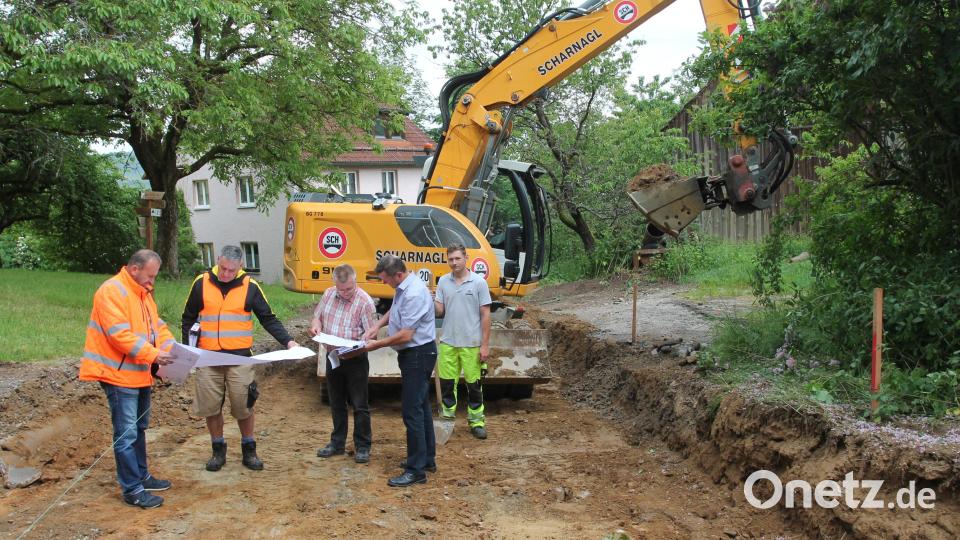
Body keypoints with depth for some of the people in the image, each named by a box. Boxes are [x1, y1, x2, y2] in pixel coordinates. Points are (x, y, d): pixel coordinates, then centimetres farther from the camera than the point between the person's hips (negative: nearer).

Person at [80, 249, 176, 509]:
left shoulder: (143, 293, 13)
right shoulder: (112, 291, -17)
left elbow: (157, 326, 12)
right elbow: (119, 334, -25)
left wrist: (171, 348, -6)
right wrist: (153, 354, -26)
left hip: (140, 374, 10)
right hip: (119, 374, -10)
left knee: (138, 429, 19)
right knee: (126, 434, -5)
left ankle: (141, 476, 32)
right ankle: (132, 490, 2)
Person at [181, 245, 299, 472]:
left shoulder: (250, 286, -2)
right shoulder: (202, 283, 0)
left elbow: (269, 319, 3)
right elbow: (188, 318, 11)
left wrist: (288, 341, -8)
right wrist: (188, 346, 1)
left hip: (240, 358, -1)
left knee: (243, 406, 3)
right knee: (211, 406, 6)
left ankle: (249, 450, 19)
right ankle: (218, 450, 23)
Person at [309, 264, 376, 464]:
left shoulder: (364, 301, -15)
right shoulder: (328, 294, 2)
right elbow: (318, 316, 15)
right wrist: (315, 326, -8)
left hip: (356, 360, -6)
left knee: (359, 405, 2)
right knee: (336, 404, 17)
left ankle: (363, 447, 13)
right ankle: (337, 443, 30)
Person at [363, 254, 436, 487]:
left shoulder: (414, 294, -25)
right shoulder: (403, 288, 6)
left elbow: (405, 335, -26)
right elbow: (395, 310, 26)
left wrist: (377, 345, -15)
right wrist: (377, 325, 10)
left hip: (418, 355, -10)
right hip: (414, 354, 10)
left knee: (412, 411, -7)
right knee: (421, 407, 18)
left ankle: (416, 470, -1)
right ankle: (427, 458, 30)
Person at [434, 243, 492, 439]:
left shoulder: (479, 282, -5)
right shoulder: (443, 282, 6)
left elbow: (485, 315, -5)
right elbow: (439, 311, 5)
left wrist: (485, 344, -8)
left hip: (472, 344, -3)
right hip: (448, 343, 3)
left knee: (474, 384, 5)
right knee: (447, 383, 8)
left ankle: (476, 421, 17)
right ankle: (447, 419, 21)